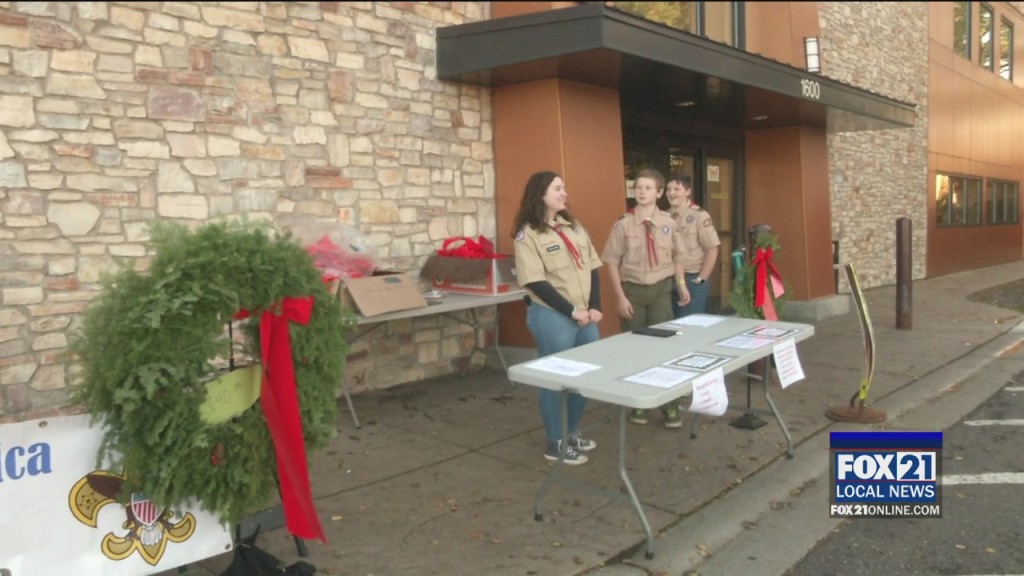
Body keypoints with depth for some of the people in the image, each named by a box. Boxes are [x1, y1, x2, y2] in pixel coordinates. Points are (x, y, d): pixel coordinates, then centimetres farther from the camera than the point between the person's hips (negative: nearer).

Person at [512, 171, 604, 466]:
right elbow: (537, 283, -15)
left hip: (586, 315, 7)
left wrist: (595, 307, -1)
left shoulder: (574, 227, 12)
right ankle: (555, 444, 18)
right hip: (552, 317, -7)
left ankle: (573, 433, 33)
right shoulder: (528, 234, -9)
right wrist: (572, 312, -15)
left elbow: (592, 269, 11)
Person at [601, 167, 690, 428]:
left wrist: (681, 285, 6)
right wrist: (620, 297, -10)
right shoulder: (624, 224, -9)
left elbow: (677, 256, 11)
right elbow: (612, 262, -7)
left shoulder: (668, 223, -2)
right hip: (633, 290, -1)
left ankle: (670, 405, 19)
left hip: (660, 290, 1)